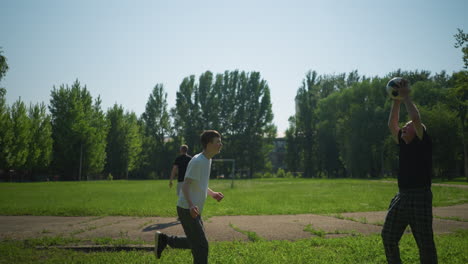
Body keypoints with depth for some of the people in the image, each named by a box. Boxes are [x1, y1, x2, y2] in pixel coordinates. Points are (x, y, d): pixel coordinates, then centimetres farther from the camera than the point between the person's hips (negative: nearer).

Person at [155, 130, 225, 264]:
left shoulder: (207, 160, 11)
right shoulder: (197, 161, -18)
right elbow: (185, 185, -22)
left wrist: (213, 193, 10)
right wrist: (191, 205, -35)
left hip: (194, 210, 9)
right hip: (187, 210, -9)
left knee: (195, 242, 18)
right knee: (201, 246, -4)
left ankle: (163, 239, 26)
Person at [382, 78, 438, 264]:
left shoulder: (423, 143, -3)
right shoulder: (403, 144, 15)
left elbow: (416, 117, -15)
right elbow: (392, 124, 15)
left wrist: (406, 96, -5)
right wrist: (396, 100, 11)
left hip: (420, 196, -7)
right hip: (401, 196, 7)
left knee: (425, 243, -1)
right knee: (388, 236, 7)